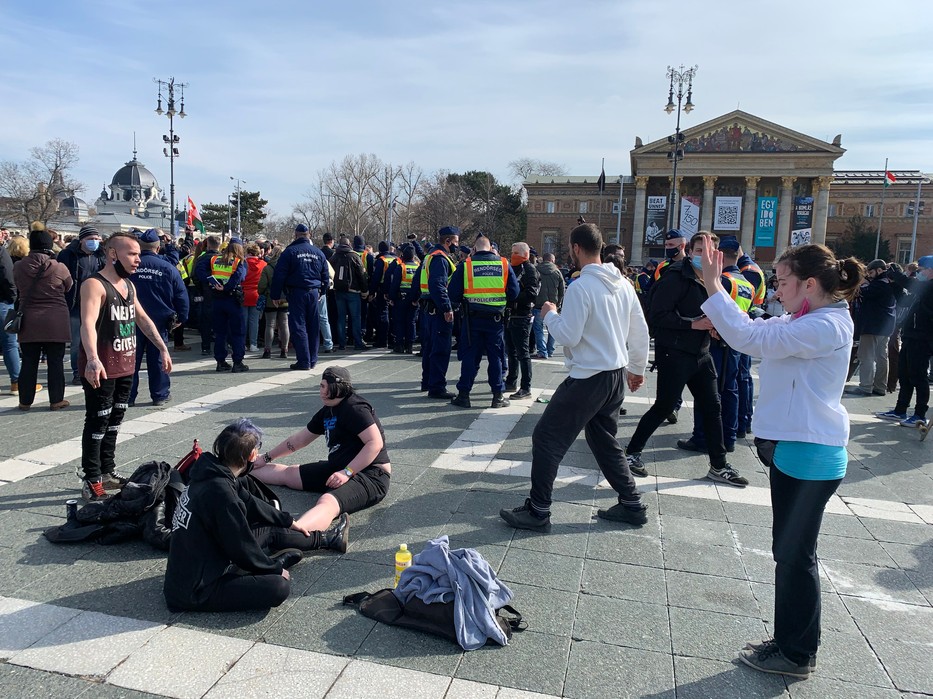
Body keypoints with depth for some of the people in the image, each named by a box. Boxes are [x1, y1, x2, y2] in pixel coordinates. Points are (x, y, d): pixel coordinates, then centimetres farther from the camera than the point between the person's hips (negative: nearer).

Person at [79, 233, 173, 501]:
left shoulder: (129, 285, 11)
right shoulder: (95, 285, -16)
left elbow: (143, 319, 21)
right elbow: (88, 323, -31)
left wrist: (163, 348, 17)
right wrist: (93, 360, -45)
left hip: (125, 367, 8)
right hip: (101, 369, -8)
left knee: (114, 422, 16)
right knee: (97, 424, -2)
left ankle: (107, 472, 27)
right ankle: (92, 482, 7)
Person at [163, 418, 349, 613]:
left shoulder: (212, 474, 0)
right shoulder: (220, 491, -30)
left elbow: (250, 503, 18)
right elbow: (241, 546, -22)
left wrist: (288, 521, 30)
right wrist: (275, 568, -4)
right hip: (195, 592, -10)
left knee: (270, 532, 17)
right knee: (279, 587, -23)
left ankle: (324, 538, 34)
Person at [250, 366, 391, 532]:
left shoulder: (355, 408, -15)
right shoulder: (328, 411, 13)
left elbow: (376, 443, -25)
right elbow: (300, 439, 24)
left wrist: (346, 473, -27)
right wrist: (266, 458, 28)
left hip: (371, 475, -10)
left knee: (327, 503, -37)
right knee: (286, 473, 12)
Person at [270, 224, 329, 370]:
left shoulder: (290, 251, -5)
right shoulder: (318, 253, 9)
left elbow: (279, 275, -7)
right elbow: (325, 276, 15)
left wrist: (275, 295, -1)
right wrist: (322, 292, 24)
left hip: (296, 293, -4)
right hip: (314, 292, 4)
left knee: (298, 327, -2)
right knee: (313, 327, 10)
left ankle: (304, 361, -5)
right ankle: (312, 360, 16)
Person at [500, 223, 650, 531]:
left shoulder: (581, 286, -18)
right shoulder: (623, 283, 6)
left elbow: (568, 336, -20)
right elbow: (640, 331, 11)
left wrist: (550, 314, -1)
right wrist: (638, 368, 23)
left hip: (588, 378, -8)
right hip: (617, 375, 9)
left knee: (546, 438, 1)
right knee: (604, 440, 23)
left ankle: (538, 511, 7)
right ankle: (631, 504, 28)